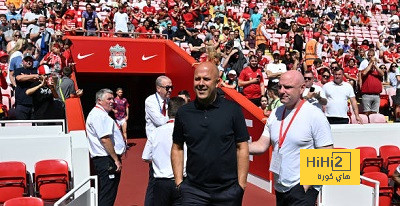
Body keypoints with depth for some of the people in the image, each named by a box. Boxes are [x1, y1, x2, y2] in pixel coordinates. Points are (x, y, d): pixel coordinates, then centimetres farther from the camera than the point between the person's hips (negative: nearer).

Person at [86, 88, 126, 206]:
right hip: (107, 160, -11)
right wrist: (116, 160, -18)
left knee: (104, 195, 17)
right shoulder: (99, 115, -14)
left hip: (103, 160, 11)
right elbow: (105, 139, -22)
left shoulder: (99, 114, 21)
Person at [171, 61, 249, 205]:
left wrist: (241, 184, -6)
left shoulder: (233, 110, -5)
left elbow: (242, 147, -3)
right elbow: (177, 148, 8)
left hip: (228, 190, -1)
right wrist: (179, 181, 2)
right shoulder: (183, 113, 1)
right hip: (193, 191, 1)